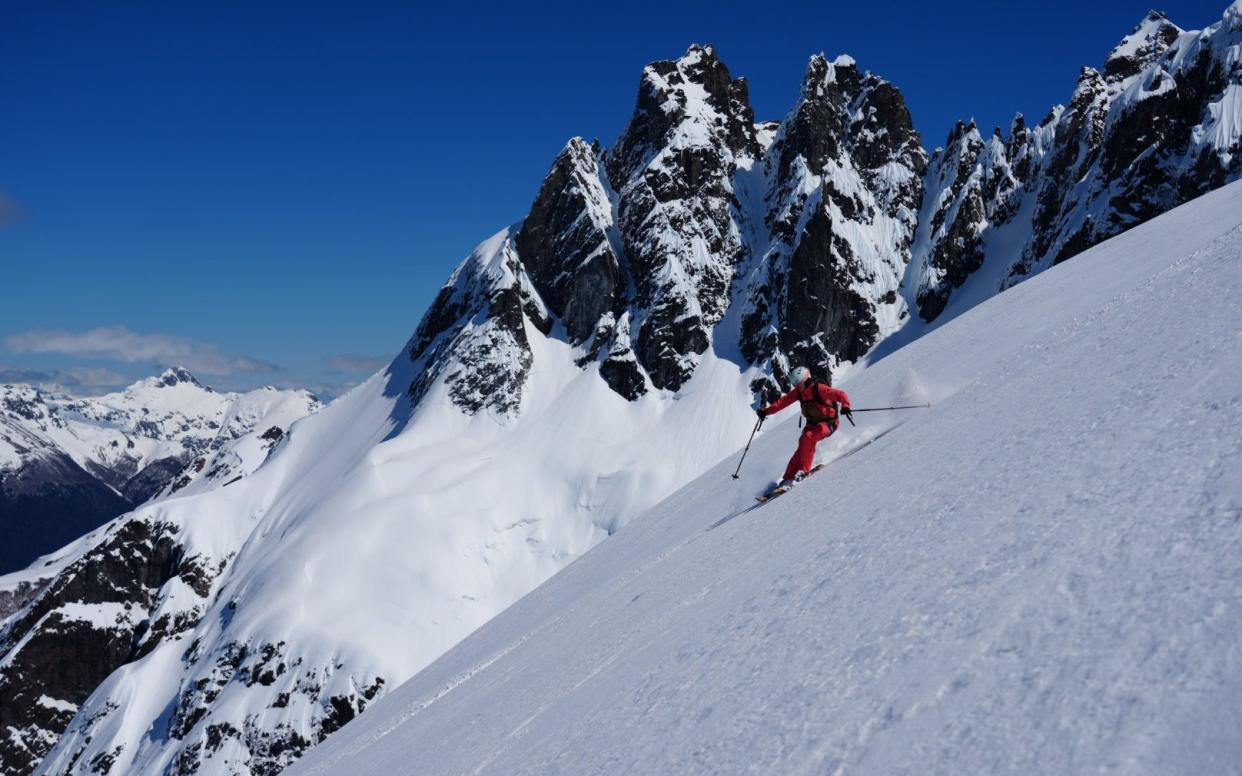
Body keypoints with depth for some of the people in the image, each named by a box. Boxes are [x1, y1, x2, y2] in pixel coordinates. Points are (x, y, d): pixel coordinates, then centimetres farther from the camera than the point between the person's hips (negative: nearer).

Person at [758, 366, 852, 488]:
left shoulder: (819, 389, -24)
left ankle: (804, 469, -23)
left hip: (829, 423, -6)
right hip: (813, 424, 6)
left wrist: (845, 406, -49)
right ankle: (788, 479, -6)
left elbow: (841, 395, -30)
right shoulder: (798, 392, -2)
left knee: (808, 437, -31)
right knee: (802, 447, -8)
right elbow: (783, 401, 1)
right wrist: (766, 411, -7)